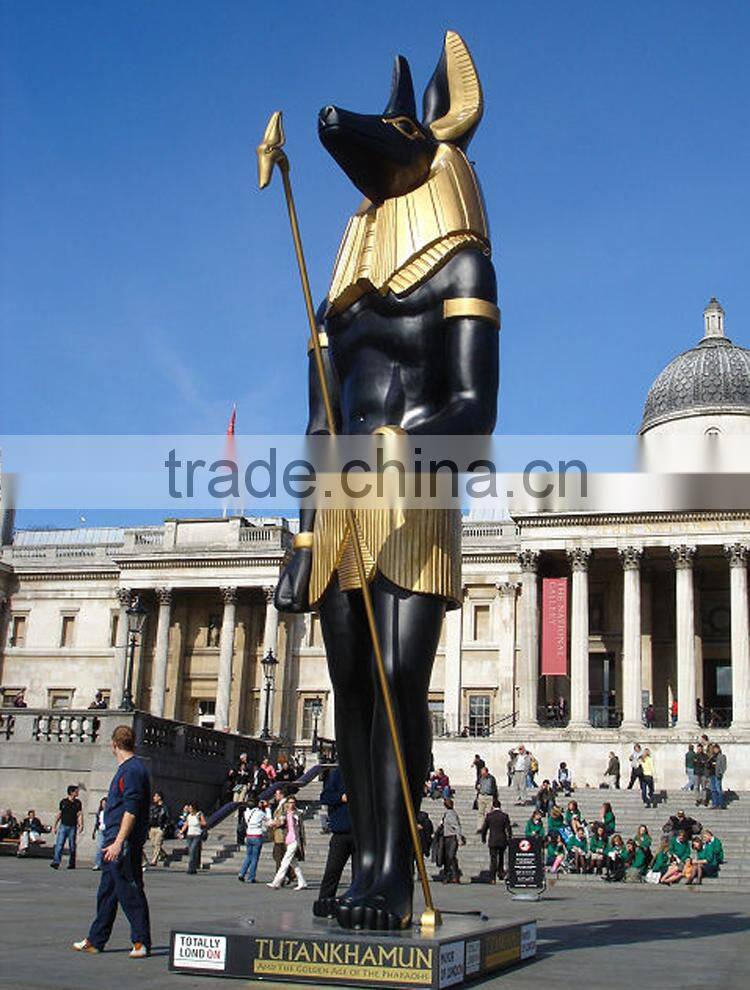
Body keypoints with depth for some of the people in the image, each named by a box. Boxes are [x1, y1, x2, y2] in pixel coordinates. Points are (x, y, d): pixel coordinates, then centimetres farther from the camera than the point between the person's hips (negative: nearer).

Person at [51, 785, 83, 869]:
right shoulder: (63, 802, 5)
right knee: (59, 844, -11)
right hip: (63, 826, 0)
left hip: (72, 827, 0)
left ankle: (72, 864, 12)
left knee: (72, 846, 3)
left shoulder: (78, 803, 4)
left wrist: (81, 825, -18)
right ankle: (56, 862, -16)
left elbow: (80, 815, -3)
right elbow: (59, 814, 12)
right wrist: (54, 826, 13)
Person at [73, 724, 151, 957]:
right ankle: (95, 941, 23)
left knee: (130, 893, -6)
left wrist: (118, 843, -24)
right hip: (115, 843, 10)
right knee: (106, 892, 15)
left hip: (125, 844, -10)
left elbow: (131, 810, -22)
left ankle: (141, 942, 0)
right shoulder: (127, 769, 16)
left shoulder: (132, 770, -15)